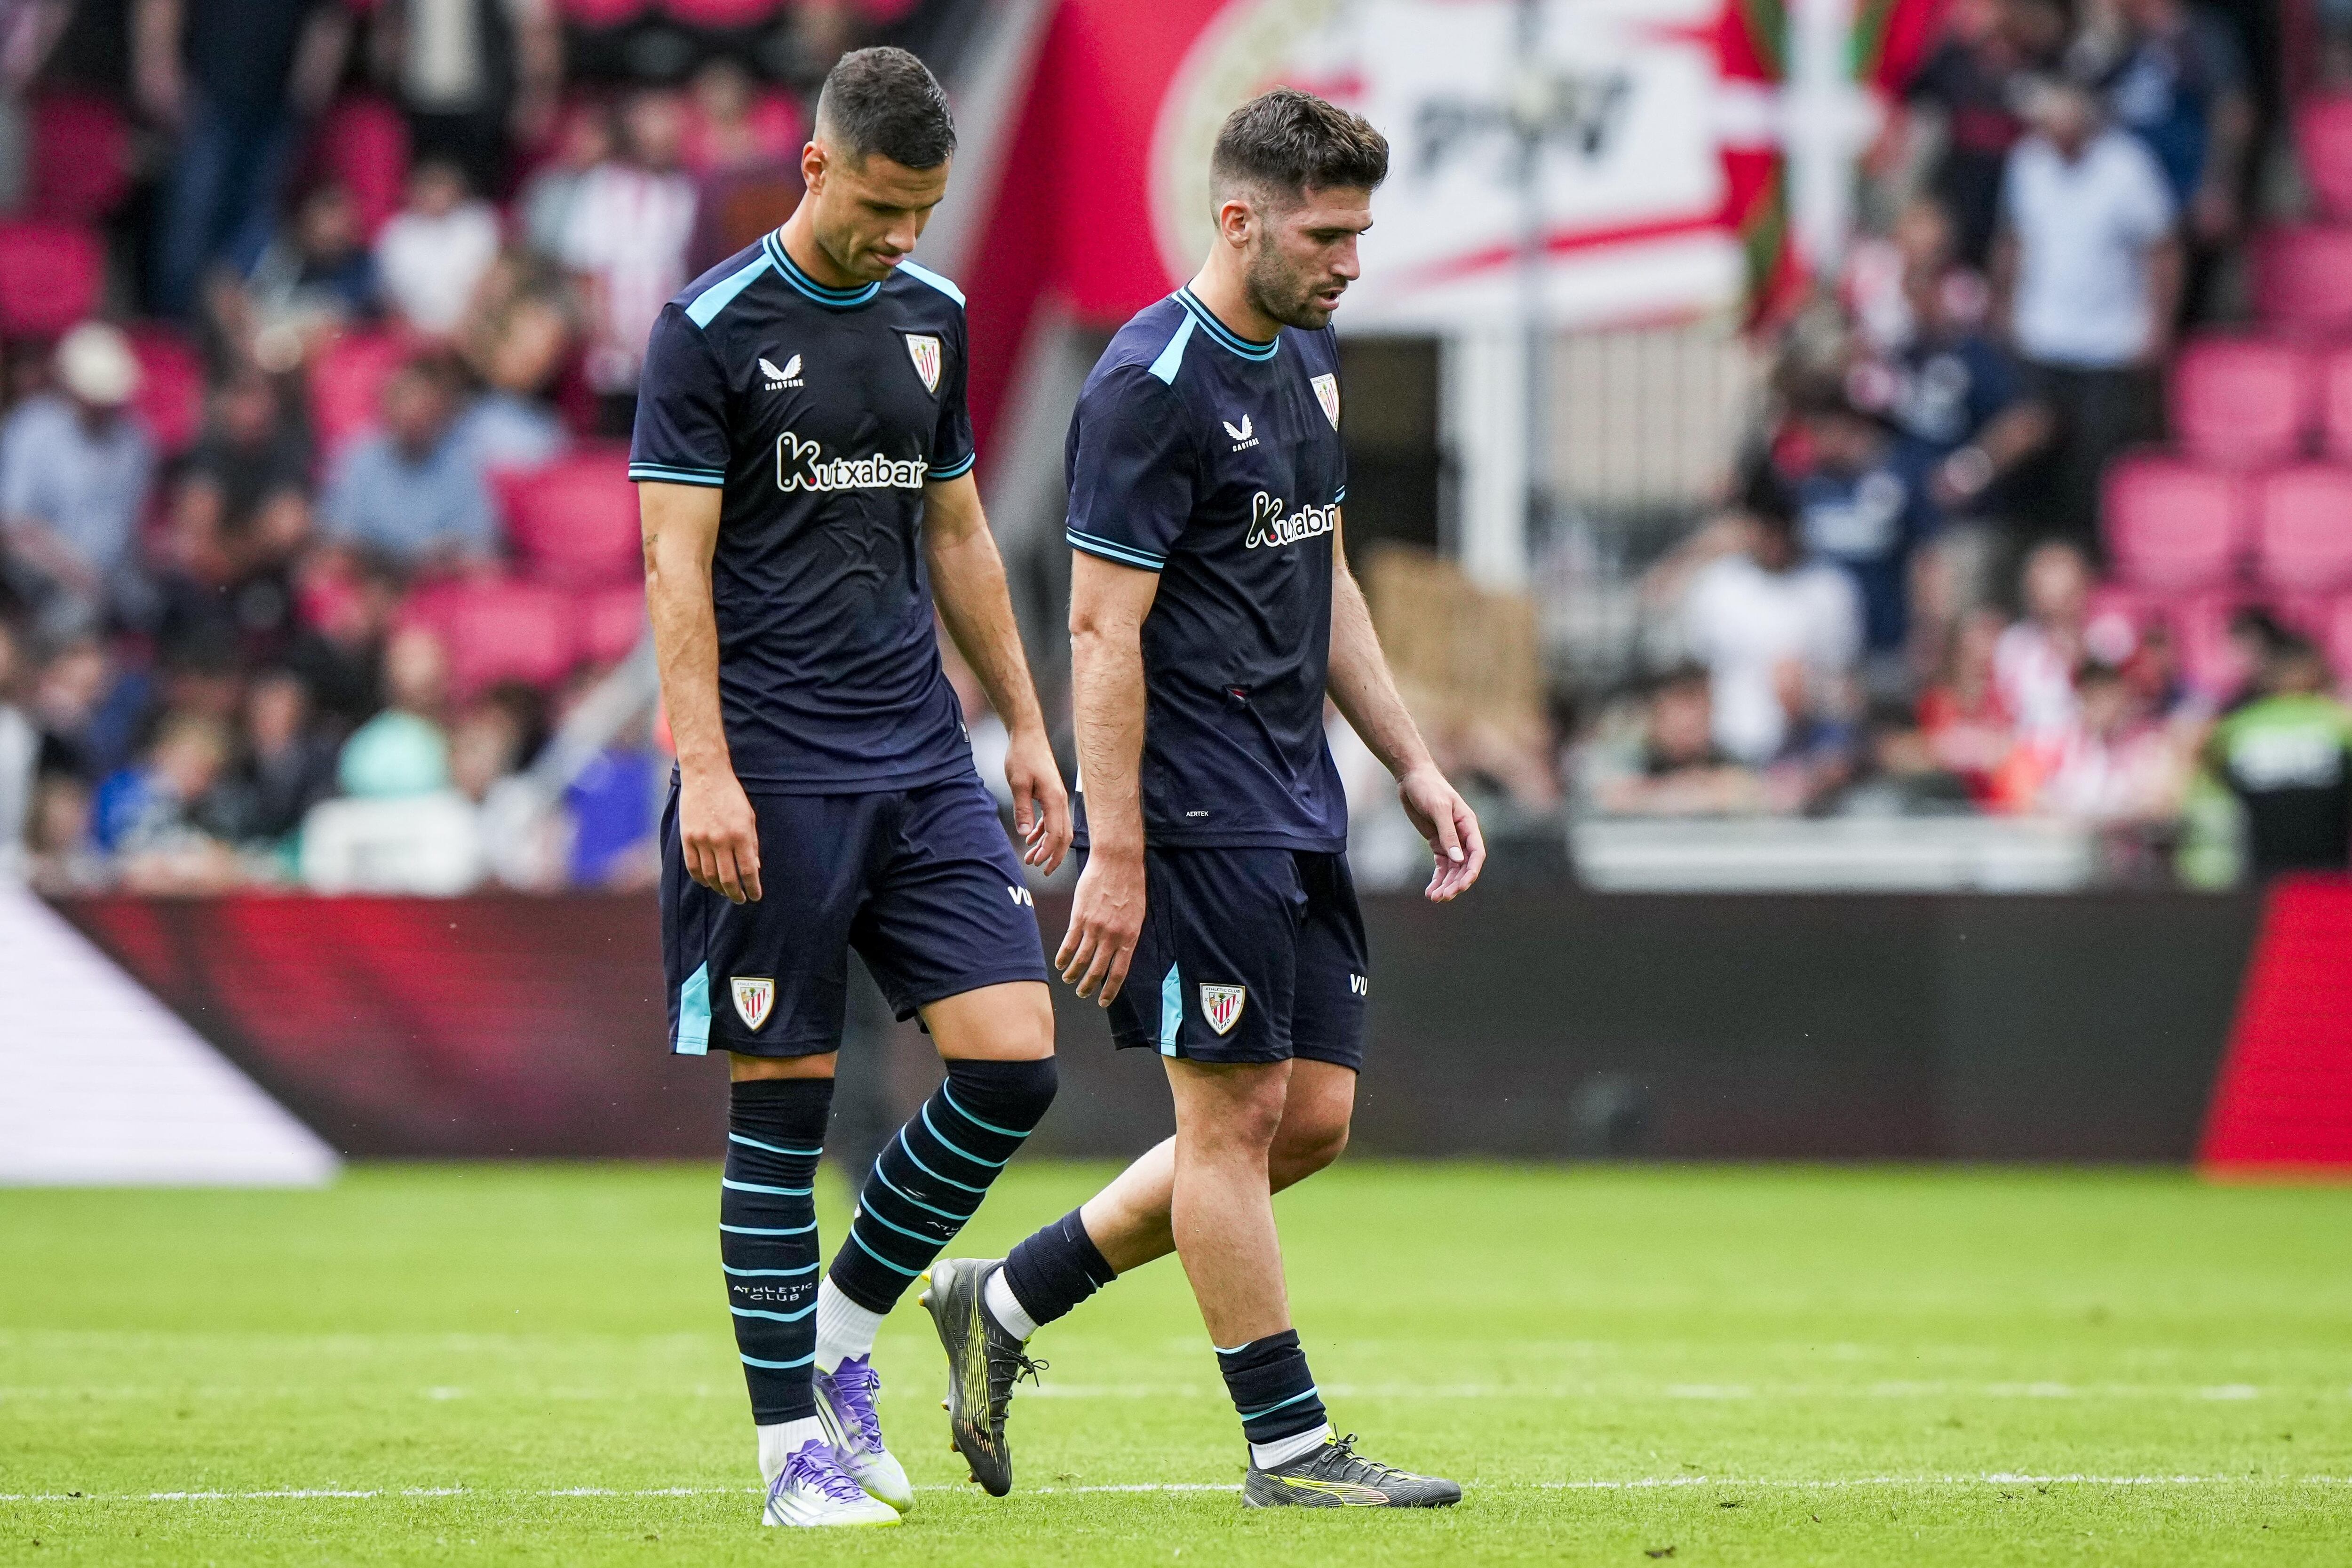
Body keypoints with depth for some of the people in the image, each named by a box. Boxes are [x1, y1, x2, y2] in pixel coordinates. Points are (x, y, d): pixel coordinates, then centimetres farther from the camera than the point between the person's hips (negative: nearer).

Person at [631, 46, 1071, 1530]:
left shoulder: (931, 316, 12)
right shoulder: (710, 328, -6)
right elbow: (678, 566, -9)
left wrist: (1026, 726, 19)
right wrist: (704, 772, -17)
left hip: (925, 764, 6)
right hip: (776, 780, -6)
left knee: (1014, 1058, -6)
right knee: (783, 1105, -2)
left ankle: (847, 1325, 13)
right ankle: (793, 1440, 6)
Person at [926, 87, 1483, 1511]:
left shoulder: (1308, 357, 13)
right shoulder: (1152, 386, -15)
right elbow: (1103, 629, -17)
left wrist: (1414, 766, 19)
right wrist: (1115, 857, -20)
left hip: (1298, 806, 9)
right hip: (1196, 810, -9)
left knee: (1314, 1115, 8)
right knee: (1237, 1112, -4)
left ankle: (1007, 1300, 18)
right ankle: (1289, 1445, 3)